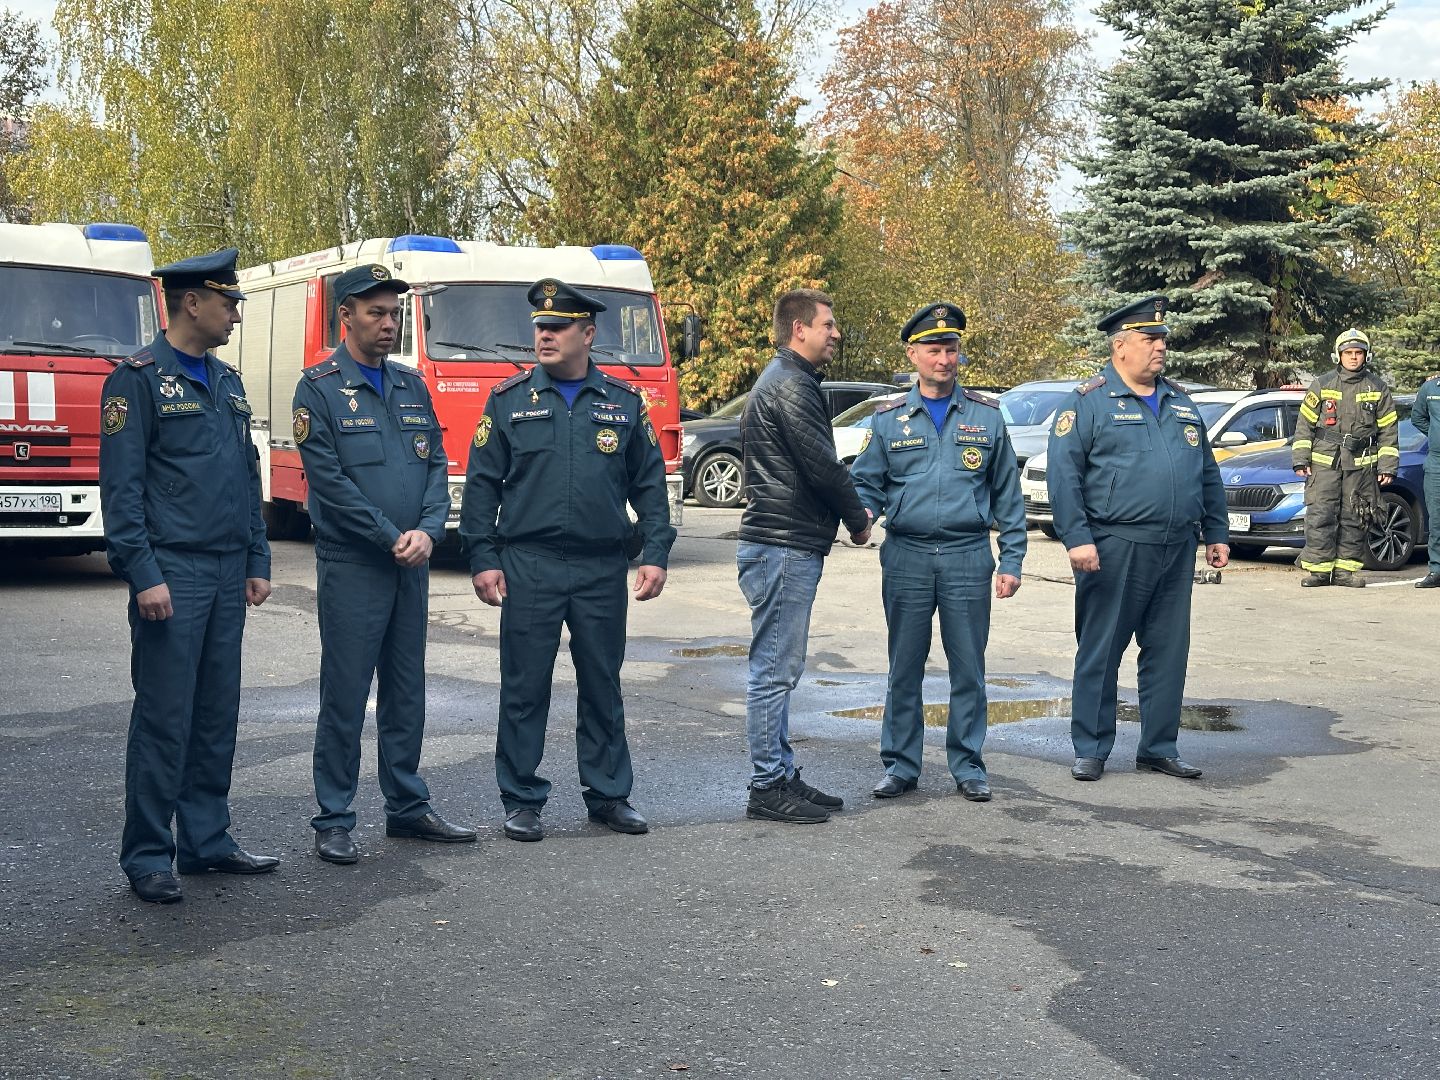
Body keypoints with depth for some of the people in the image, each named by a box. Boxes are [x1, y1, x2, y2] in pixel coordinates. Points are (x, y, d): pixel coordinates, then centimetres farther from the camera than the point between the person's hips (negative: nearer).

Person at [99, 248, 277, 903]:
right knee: (164, 719, -4)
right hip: (173, 575, -7)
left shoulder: (228, 382, 16)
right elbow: (122, 487, -12)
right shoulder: (139, 380, -6)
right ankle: (147, 856, 5)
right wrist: (143, 575, -17)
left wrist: (257, 562, 13)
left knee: (218, 714, 11)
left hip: (228, 577, 7)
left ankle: (206, 840, 20)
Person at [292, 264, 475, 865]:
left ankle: (407, 807, 23)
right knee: (345, 695, -1)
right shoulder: (319, 388, -6)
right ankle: (333, 821, 8)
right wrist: (392, 538, -14)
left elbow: (437, 463, 8)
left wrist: (428, 531, -9)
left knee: (407, 690, 12)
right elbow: (328, 479, -13)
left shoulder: (411, 385, 12)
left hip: (411, 566, 6)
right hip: (351, 566, -6)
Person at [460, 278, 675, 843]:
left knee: (602, 685, 9)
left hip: (603, 570, 1)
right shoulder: (509, 399, 3)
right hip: (528, 568, -1)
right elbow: (482, 484, 3)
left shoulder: (624, 402, 7)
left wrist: (655, 553, 0)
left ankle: (608, 794, 21)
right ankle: (521, 800, 14)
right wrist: (482, 558, -4)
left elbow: (649, 484, 9)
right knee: (524, 688, 3)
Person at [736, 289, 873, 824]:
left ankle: (780, 776, 21)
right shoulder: (790, 387, -14)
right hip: (783, 548, -11)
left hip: (785, 546, 11)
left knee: (778, 670, 14)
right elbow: (823, 466, -16)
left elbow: (816, 464, 22)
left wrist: (850, 511, 11)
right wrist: (858, 519, -2)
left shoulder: (786, 381, 20)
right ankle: (768, 787, 0)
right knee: (773, 670, -6)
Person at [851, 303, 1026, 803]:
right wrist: (861, 513, -16)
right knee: (904, 668, 7)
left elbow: (1007, 493, 9)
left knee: (968, 668, 4)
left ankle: (968, 766, 15)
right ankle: (900, 765, 16)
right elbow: (867, 483, 8)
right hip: (906, 559, 0)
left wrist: (1012, 560, 3)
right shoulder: (889, 419, 7)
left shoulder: (986, 416, 7)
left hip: (968, 559, 0)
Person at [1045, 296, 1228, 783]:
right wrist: (1076, 538, -18)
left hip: (1177, 551, 6)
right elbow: (1062, 474, -10)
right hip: (1115, 550, -6)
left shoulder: (1181, 403, 17)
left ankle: (1159, 748, 20)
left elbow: (1208, 473, 21)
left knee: (1169, 652, 10)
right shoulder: (1088, 401, -3)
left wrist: (1216, 533, 15)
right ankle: (1090, 749, 10)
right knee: (1100, 651, 1)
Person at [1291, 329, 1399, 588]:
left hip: (1361, 465, 1)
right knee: (1320, 516, -8)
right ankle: (1319, 568, -4)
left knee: (1354, 519, 2)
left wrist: (1387, 467, 2)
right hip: (1324, 462, -1)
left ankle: (1345, 569, 9)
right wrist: (1300, 460, 0)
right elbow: (1305, 424, 7)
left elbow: (1388, 430, 9)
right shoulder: (1322, 385, 6)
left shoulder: (1377, 388, 8)